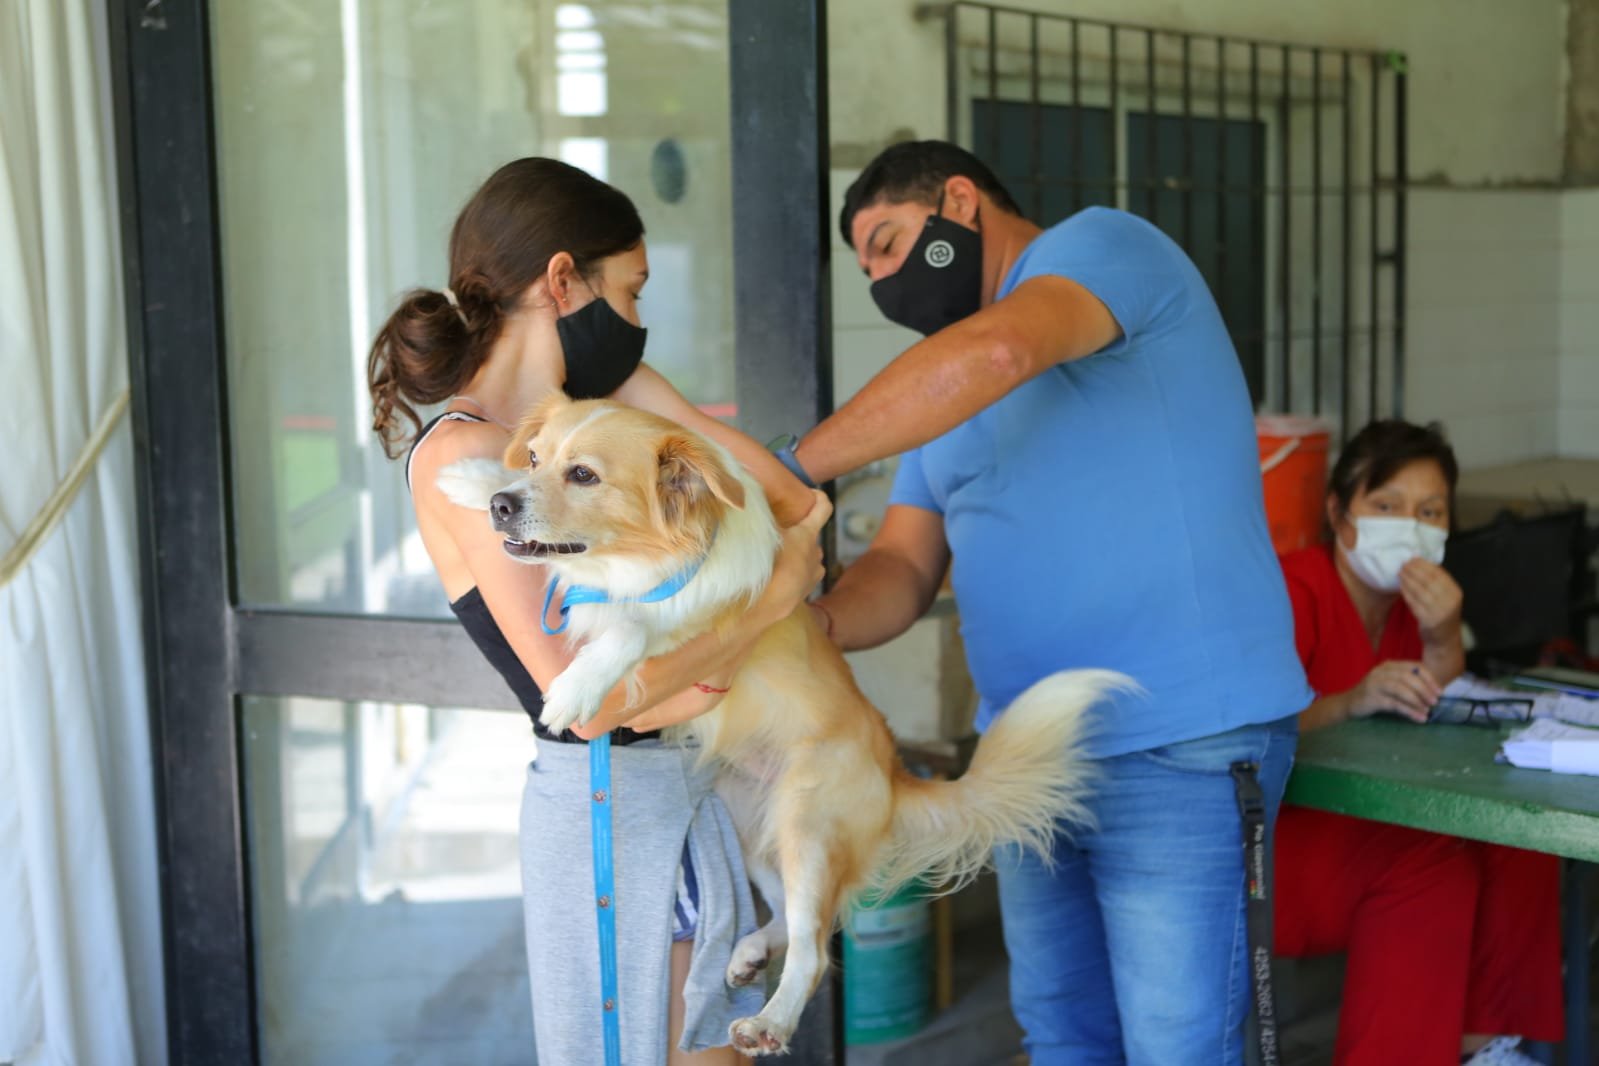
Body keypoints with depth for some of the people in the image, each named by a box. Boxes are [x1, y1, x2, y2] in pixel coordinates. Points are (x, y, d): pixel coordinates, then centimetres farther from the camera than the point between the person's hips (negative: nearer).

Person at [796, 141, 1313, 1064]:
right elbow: (904, 567, 9)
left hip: (1179, 747, -8)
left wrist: (791, 468, -24)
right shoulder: (949, 399, 18)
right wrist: (817, 623, -13)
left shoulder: (1102, 245, -7)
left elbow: (995, 353, -28)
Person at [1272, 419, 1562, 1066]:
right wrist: (1350, 702, -44)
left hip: (1364, 836, 8)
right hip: (1268, 837, -8)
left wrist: (1443, 643, -16)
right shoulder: (1297, 589, -16)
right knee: (1428, 859, -28)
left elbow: (1444, 742, 0)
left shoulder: (1413, 600, 8)